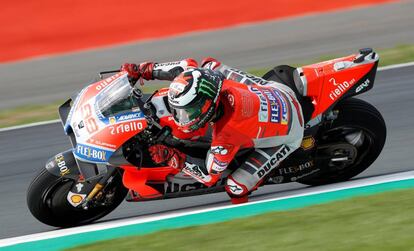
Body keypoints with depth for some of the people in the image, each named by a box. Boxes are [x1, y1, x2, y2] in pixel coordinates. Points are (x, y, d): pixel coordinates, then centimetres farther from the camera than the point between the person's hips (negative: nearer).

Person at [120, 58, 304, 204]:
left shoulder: (226, 136, -40)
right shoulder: (216, 75, -27)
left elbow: (210, 176, -25)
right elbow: (188, 66, -5)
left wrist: (173, 159, -26)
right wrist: (144, 70, -9)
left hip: (286, 136, -7)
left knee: (236, 187, -14)